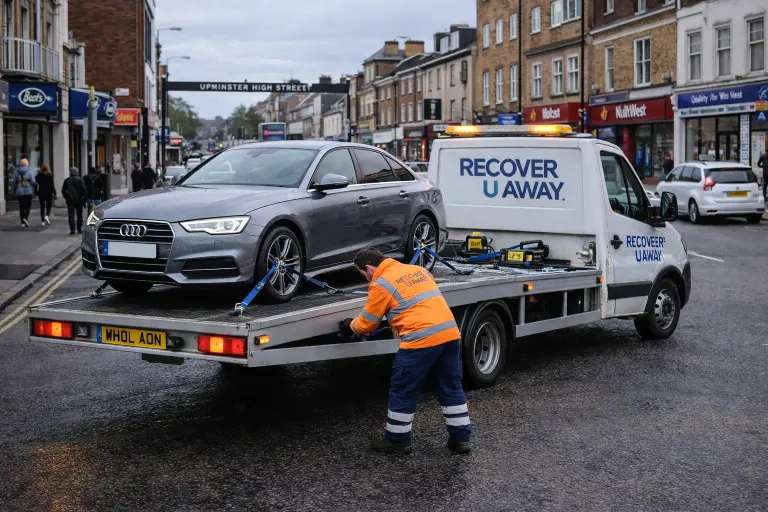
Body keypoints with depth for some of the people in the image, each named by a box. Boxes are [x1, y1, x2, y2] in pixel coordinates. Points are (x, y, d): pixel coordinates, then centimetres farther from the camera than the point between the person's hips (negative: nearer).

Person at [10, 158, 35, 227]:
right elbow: (33, 182, -8)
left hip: (19, 192, 2)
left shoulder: (16, 172, 2)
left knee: (21, 207, 9)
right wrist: (36, 184, 14)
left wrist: (13, 188, 20)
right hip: (28, 192, -2)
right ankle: (26, 218, -15)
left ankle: (23, 222, 7)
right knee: (28, 206, 7)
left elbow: (13, 182, 2)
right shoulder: (29, 172, -5)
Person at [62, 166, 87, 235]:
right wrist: (84, 199, 0)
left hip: (70, 200, 0)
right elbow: (84, 190, -7)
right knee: (79, 215, 12)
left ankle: (72, 230, -6)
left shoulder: (67, 180, 2)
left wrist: (66, 198, 18)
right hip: (79, 200, 0)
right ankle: (79, 229, 14)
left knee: (71, 215, 1)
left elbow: (63, 191, 7)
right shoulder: (80, 180, -4)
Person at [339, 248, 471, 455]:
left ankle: (397, 440, 17)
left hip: (421, 340, -7)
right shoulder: (418, 270, 20)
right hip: (450, 333, 7)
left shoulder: (381, 285, -1)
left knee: (403, 391, 8)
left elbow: (367, 324, 7)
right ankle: (461, 438, 20)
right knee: (452, 388, 16)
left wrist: (350, 326, 27)